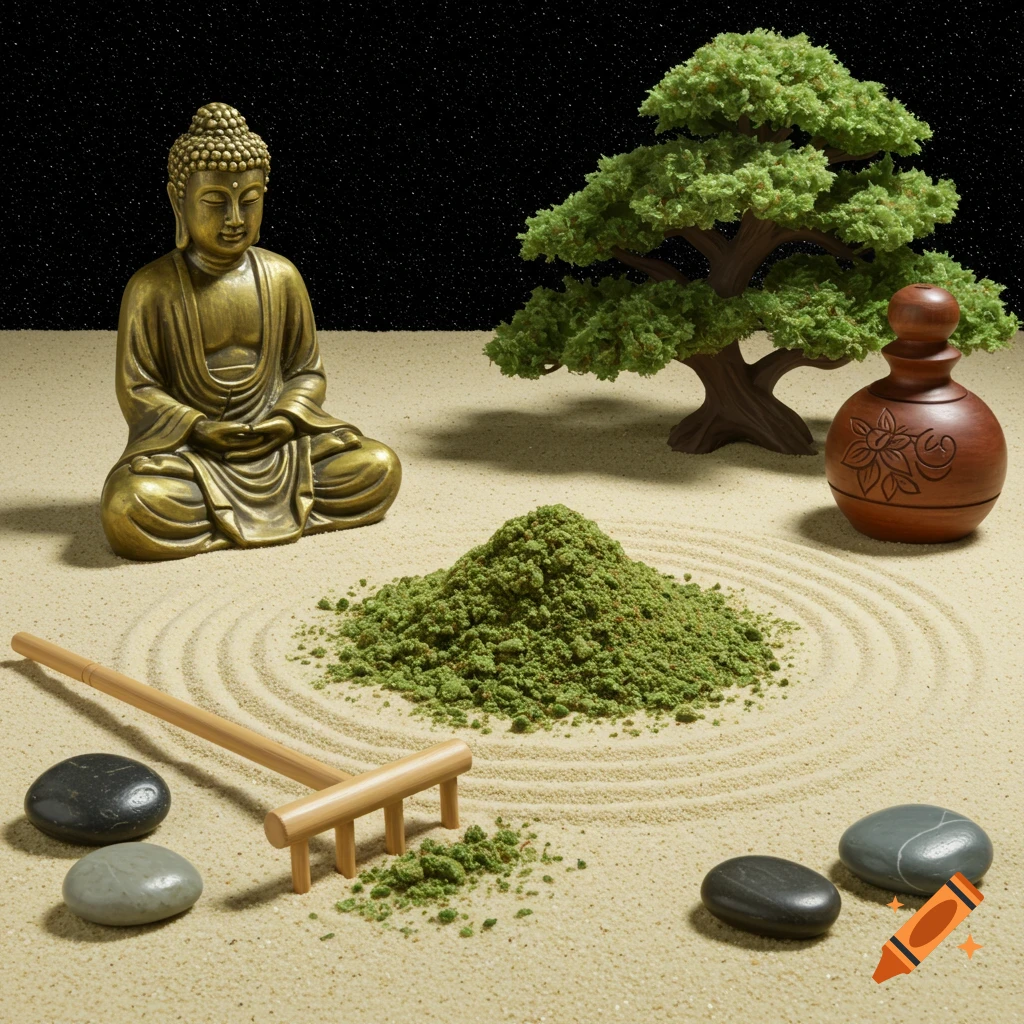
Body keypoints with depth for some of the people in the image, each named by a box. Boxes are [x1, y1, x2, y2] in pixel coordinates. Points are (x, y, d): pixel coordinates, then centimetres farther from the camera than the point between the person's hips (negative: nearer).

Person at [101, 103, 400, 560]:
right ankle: (283, 506, -15)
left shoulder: (281, 277, 3)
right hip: (185, 445, -4)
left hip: (274, 438, 4)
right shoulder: (152, 288, -5)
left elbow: (307, 371, 9)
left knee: (379, 468, -14)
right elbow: (137, 390, -3)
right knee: (131, 508, -33)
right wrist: (200, 429, -18)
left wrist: (286, 420, -12)